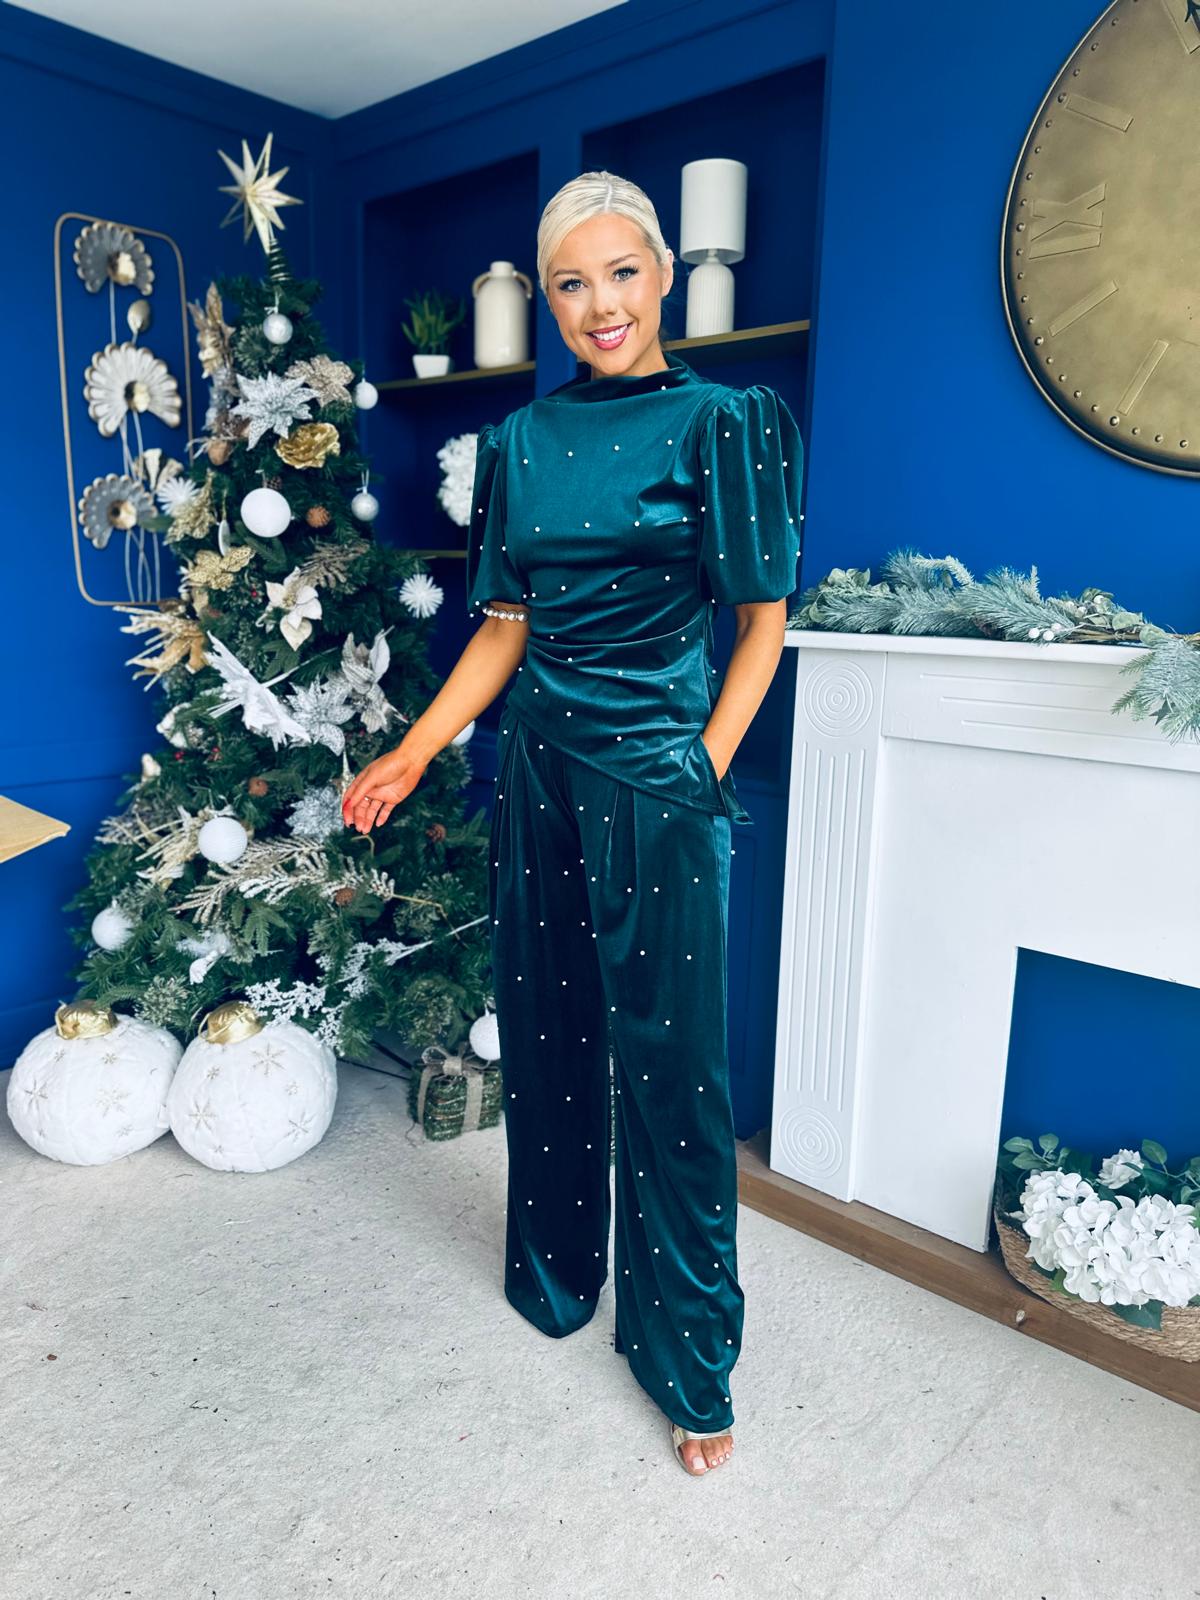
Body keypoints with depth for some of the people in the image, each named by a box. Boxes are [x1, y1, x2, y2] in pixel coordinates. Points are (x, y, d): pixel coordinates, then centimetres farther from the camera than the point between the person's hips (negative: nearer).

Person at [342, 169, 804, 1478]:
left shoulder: (721, 421, -2)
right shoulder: (519, 440, 11)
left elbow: (762, 619, -2)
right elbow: (504, 625, 11)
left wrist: (702, 771, -9)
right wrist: (414, 752, 4)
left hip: (656, 780, -5)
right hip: (538, 770, 5)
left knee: (667, 1060, 0)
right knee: (544, 1031, 14)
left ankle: (690, 1357, 19)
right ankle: (554, 1272, 38)